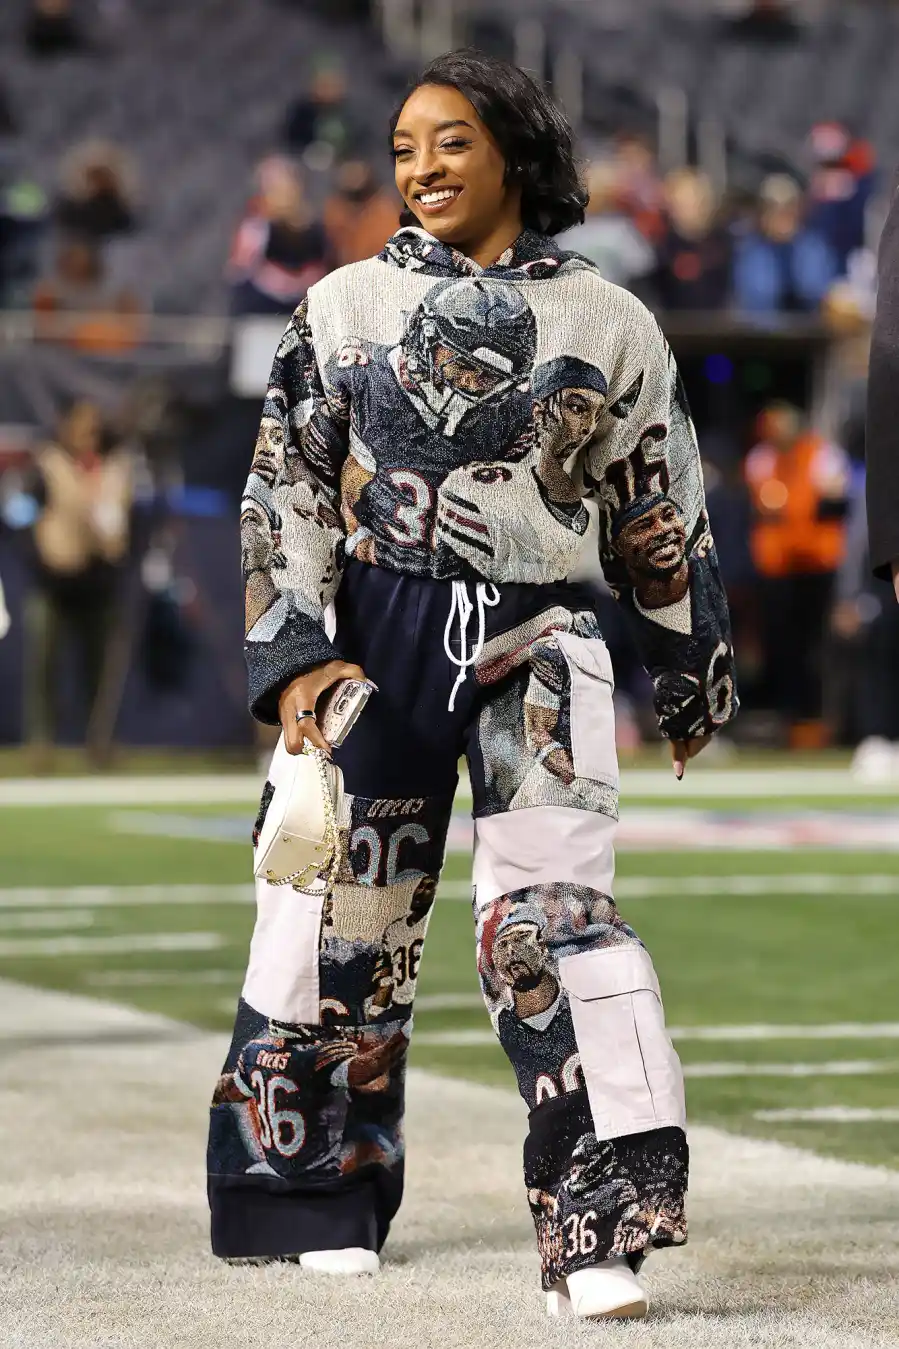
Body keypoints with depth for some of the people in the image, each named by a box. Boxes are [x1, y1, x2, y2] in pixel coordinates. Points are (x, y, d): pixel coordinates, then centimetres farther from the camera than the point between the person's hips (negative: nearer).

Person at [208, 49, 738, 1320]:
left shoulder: (608, 322, 6)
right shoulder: (348, 305, 7)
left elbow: (665, 511, 13)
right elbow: (286, 490, 5)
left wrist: (694, 673, 17)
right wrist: (298, 655, -6)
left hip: (538, 642, -1)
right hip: (375, 634, 2)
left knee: (552, 910, -17)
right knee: (341, 916, 5)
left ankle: (600, 1232, -21)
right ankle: (327, 1202, 24)